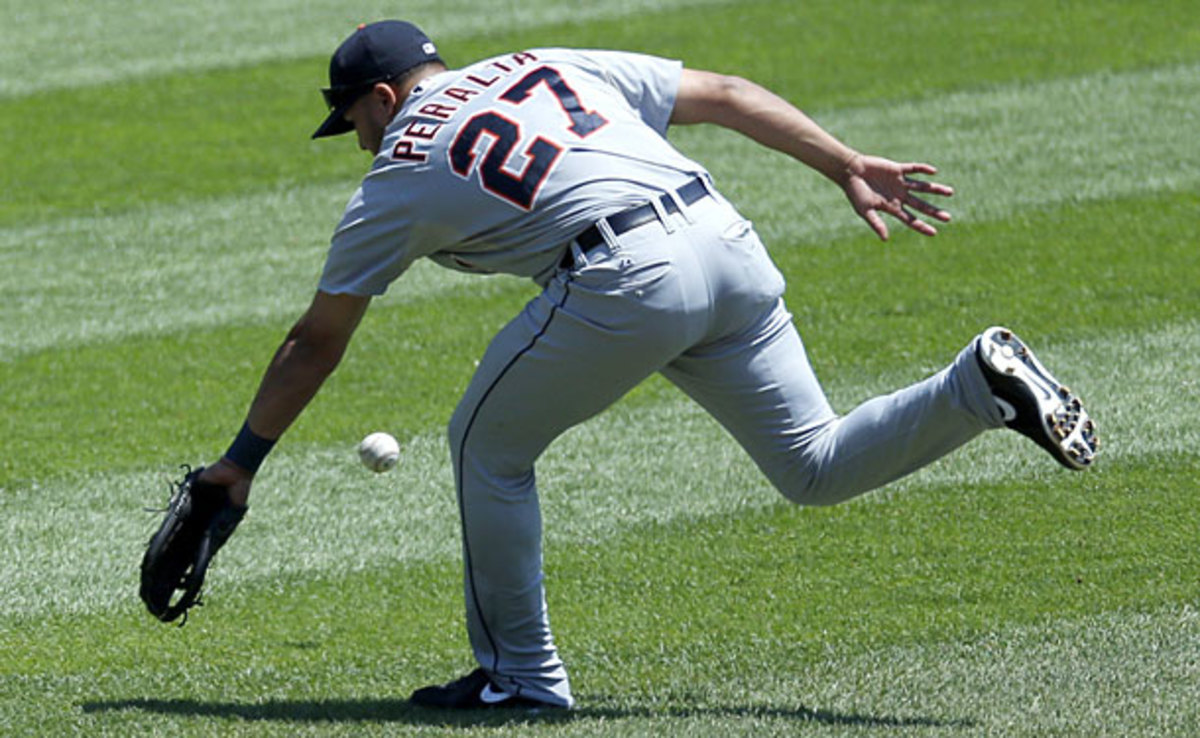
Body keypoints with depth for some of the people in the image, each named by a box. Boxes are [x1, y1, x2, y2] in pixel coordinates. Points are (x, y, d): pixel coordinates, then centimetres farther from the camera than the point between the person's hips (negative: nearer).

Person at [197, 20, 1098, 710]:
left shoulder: (399, 174, 15)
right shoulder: (546, 66, 28)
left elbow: (316, 342, 19)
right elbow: (724, 94, 21)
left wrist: (242, 461, 29)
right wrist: (849, 166, 19)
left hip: (626, 282, -6)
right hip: (728, 245, 6)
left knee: (488, 447, 14)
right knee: (814, 466, 13)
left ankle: (520, 672, 15)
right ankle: (983, 383, -8)